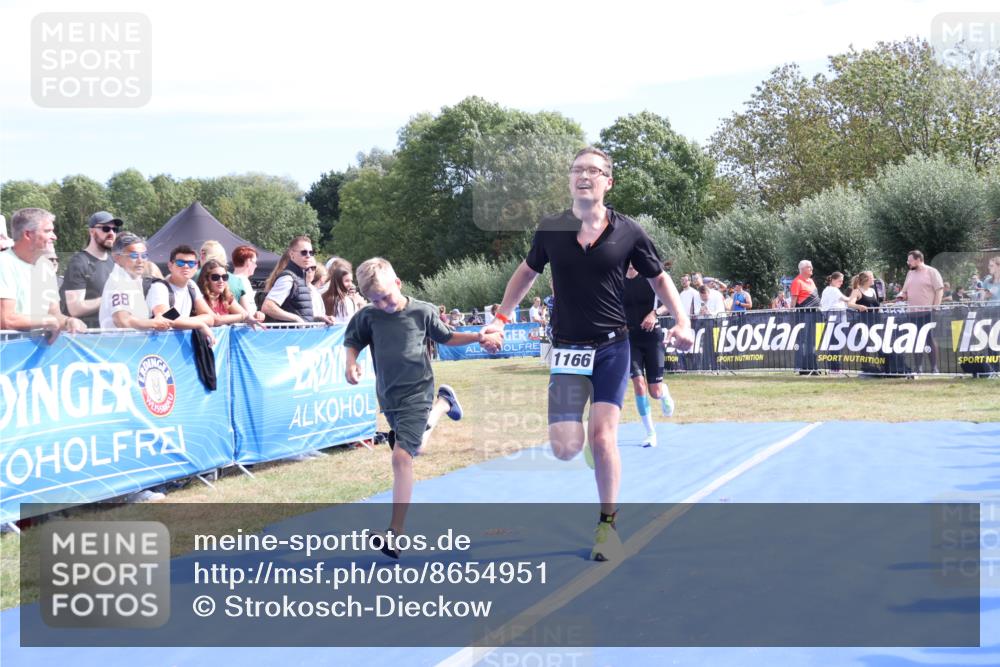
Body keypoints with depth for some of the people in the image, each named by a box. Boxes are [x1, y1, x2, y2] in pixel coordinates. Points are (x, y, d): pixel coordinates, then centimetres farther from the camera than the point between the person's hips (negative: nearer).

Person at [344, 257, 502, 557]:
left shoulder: (422, 312, -10)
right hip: (388, 395, 5)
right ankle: (443, 403, 54)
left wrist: (478, 337, -8)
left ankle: (396, 531, -17)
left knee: (402, 456, -18)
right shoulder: (368, 317, -5)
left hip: (417, 392, -5)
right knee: (417, 447, 25)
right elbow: (352, 341, 11)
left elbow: (446, 337, 6)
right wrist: (351, 363, -10)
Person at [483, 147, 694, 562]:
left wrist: (681, 321, -7)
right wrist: (501, 318, 8)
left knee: (603, 437, -11)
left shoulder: (627, 232, -4)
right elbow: (527, 271, 17)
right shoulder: (551, 229, 0)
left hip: (612, 345, -1)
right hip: (567, 348, 1)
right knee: (564, 448, -8)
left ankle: (607, 526, 6)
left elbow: (659, 278, 7)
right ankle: (581, 431, 31)